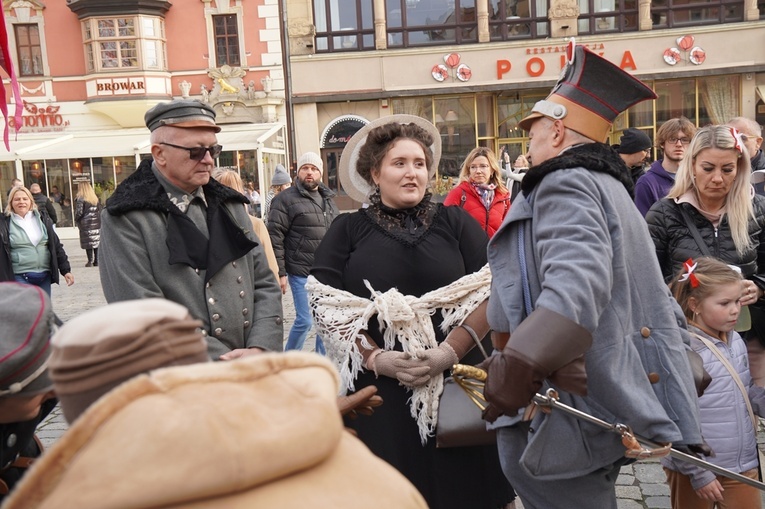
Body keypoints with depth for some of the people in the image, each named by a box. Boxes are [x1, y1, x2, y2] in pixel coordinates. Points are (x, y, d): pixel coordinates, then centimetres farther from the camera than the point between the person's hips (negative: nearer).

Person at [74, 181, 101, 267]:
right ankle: (96, 261, 9)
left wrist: (76, 219, 4)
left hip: (86, 224, -5)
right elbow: (100, 210, 8)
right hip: (96, 223, 5)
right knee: (97, 241, 7)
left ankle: (90, 261, -1)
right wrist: (98, 220, 14)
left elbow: (79, 212, -13)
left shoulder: (80, 199, -7)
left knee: (88, 242, 0)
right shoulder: (95, 198, 9)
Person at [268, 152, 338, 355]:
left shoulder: (328, 199, 15)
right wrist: (280, 273, -14)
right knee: (305, 320, -6)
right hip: (302, 274, -6)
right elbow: (275, 237, -10)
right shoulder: (286, 199, -7)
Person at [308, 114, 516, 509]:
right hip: (376, 389, 0)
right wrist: (376, 359, -13)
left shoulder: (455, 222, 5)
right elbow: (325, 305, -2)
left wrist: (448, 352, -14)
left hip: (455, 384, 1)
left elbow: (490, 290, -2)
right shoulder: (347, 231, 4)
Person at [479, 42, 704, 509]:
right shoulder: (609, 189, 20)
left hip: (564, 423, -10)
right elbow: (660, 308, 22)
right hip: (609, 410, 10)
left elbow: (576, 285, -31)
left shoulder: (566, 183, -11)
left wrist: (516, 366, -39)